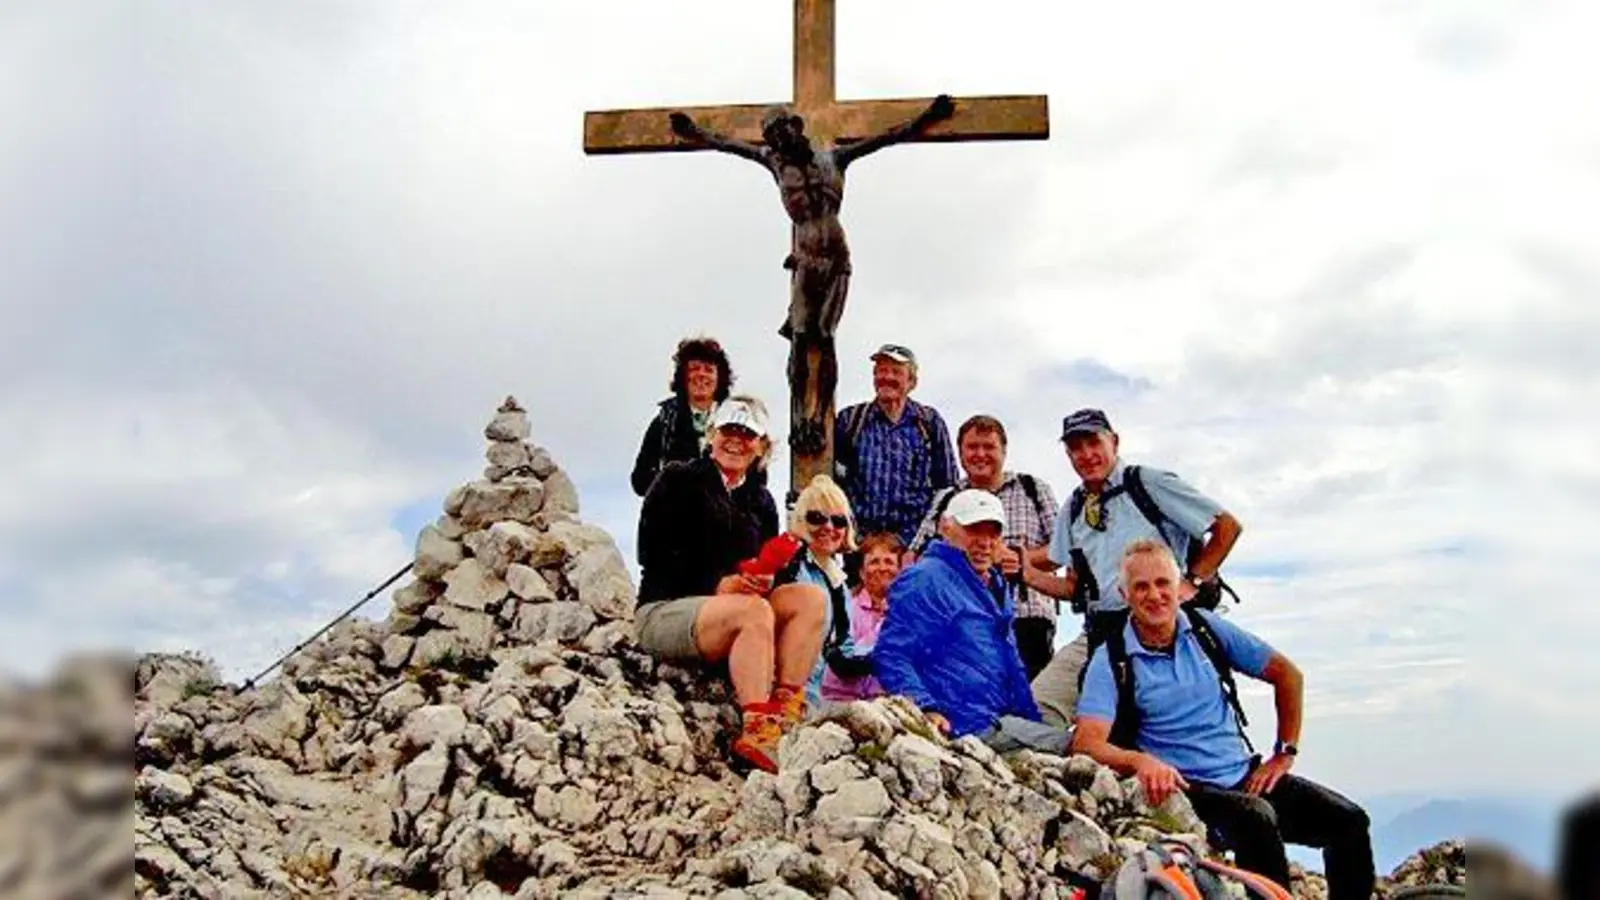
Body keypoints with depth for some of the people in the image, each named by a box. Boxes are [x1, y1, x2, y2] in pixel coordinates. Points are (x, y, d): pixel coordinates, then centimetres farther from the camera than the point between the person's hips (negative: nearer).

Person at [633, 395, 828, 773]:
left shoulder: (760, 502, 18)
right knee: (754, 611, -34)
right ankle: (757, 729, -42)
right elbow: (654, 557, -8)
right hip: (663, 611, -6)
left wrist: (764, 580, -11)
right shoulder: (678, 481, 1)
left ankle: (784, 710, -27)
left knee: (811, 597, -16)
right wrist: (719, 584, -19)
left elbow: (769, 568, 15)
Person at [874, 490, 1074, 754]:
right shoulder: (925, 580, -6)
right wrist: (926, 709, -27)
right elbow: (890, 656, -14)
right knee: (1072, 745, -21)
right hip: (967, 728, -9)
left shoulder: (996, 585, 23)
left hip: (1005, 720, 9)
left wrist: (1032, 720, 21)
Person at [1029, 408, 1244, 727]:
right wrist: (1028, 574, 1)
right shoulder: (1073, 510, 17)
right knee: (1038, 705, -8)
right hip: (1097, 636, 5)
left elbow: (1228, 526, 0)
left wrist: (1194, 582, -6)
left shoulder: (1149, 484, 0)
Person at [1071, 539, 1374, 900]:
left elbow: (1287, 674, 13)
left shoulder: (1206, 627, 5)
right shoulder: (1112, 661, -7)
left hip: (1247, 774, 5)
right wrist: (1140, 760, -38)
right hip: (1186, 788, -5)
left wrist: (1284, 755, 7)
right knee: (1257, 819, -33)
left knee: (1348, 819, -12)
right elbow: (1087, 744, -19)